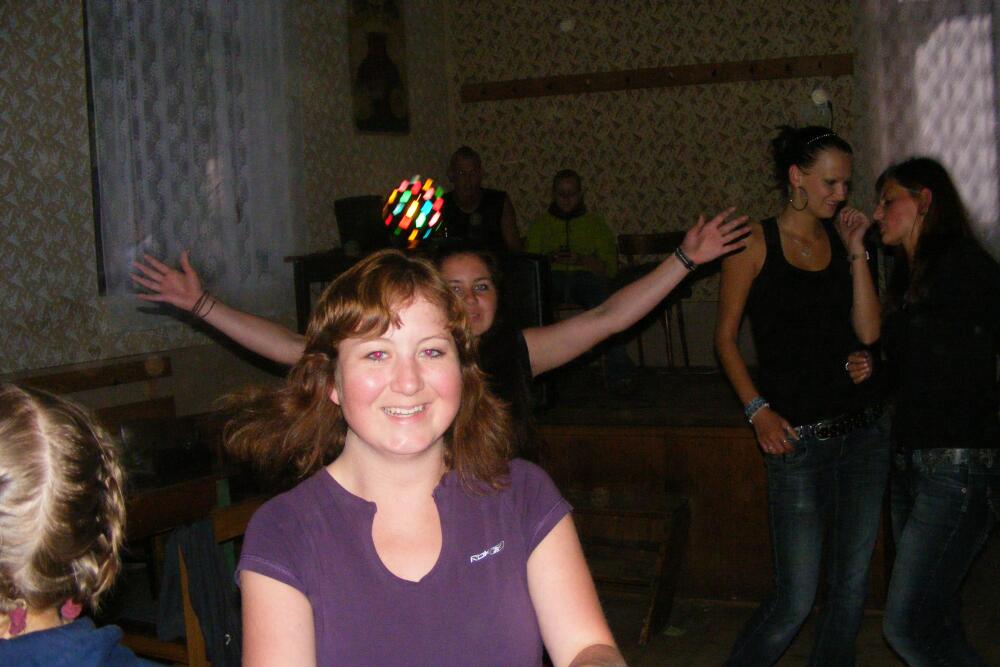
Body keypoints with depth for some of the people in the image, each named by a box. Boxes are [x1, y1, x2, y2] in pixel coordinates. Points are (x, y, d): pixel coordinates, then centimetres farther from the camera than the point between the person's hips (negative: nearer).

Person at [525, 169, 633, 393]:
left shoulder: (595, 222, 21)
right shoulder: (541, 223, 25)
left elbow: (610, 268, 9)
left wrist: (580, 259, -8)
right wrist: (549, 258, -6)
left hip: (586, 276, -1)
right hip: (551, 276, 1)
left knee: (605, 300, -37)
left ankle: (619, 375, -39)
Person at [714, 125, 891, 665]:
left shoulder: (843, 241, 10)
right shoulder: (755, 243, -2)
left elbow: (869, 332, 0)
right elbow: (726, 337, 0)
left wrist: (856, 252, -2)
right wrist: (757, 410, -10)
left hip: (864, 429, 5)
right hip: (798, 436, -5)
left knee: (852, 584, 11)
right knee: (795, 599, -5)